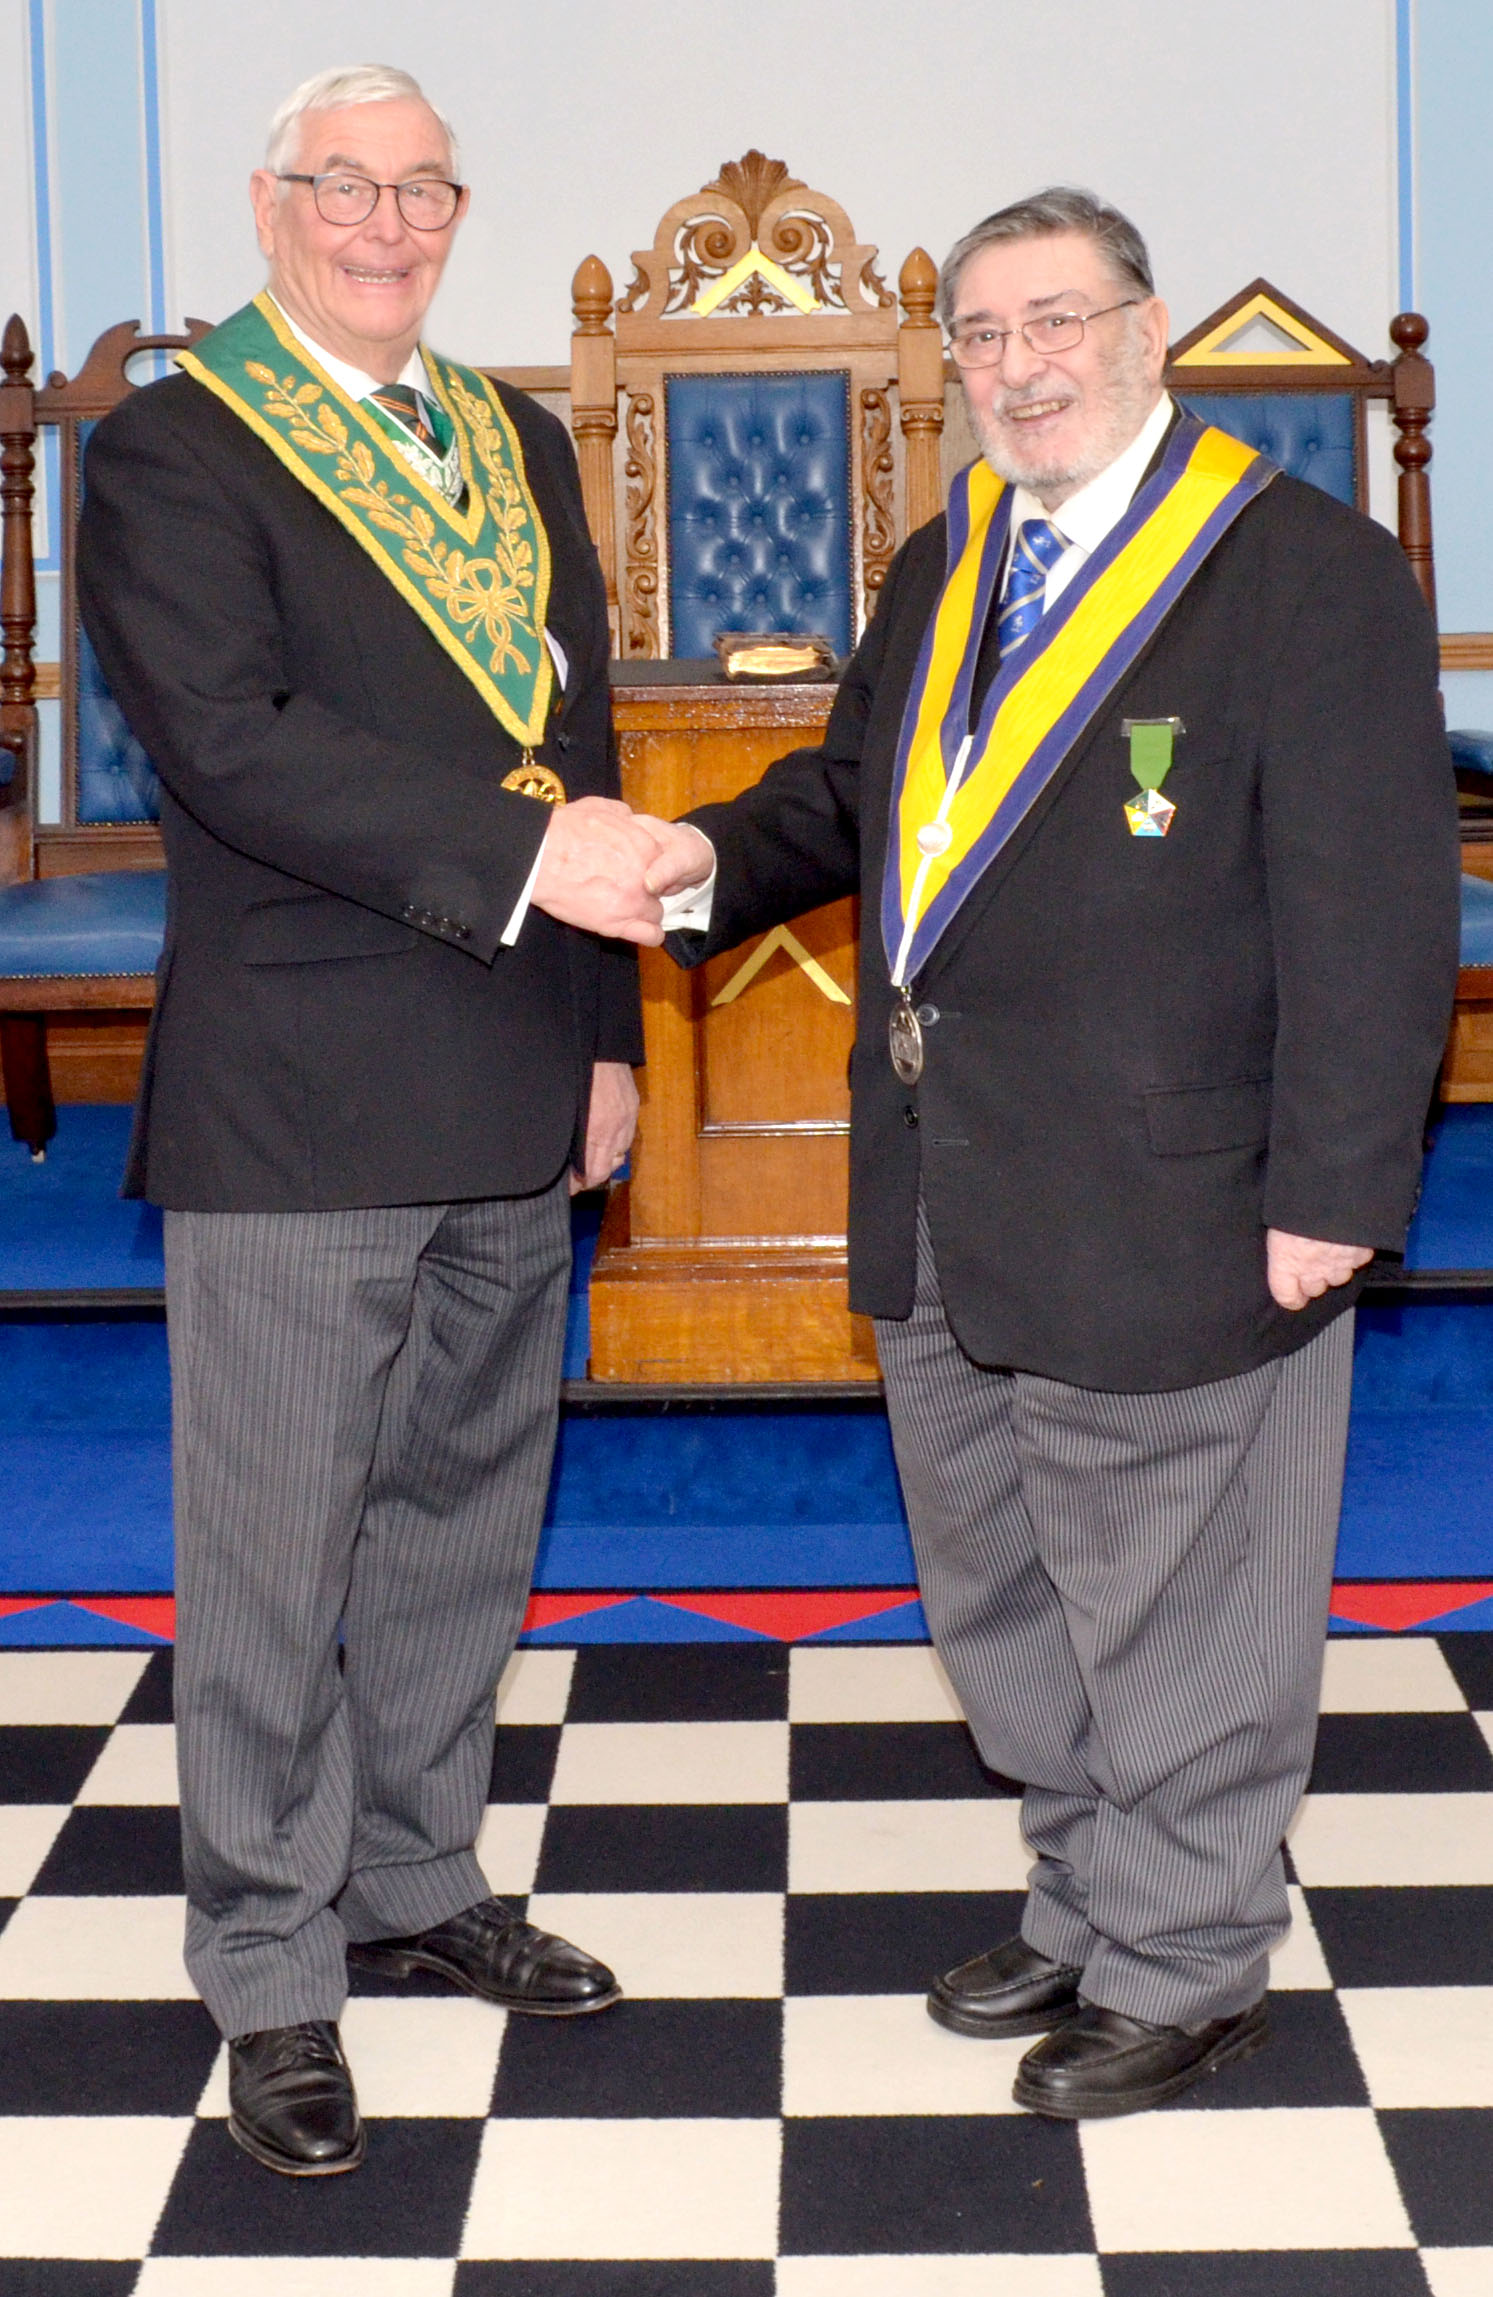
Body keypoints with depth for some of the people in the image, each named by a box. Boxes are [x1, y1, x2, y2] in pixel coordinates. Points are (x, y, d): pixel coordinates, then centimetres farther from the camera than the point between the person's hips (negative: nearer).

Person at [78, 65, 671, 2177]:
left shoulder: (523, 450, 15)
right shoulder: (172, 455, -5)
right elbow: (231, 745, -19)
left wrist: (604, 1030, 11)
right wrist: (523, 854, -26)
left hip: (509, 1112, 7)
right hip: (295, 1107, -6)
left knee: (464, 1519, 17)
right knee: (278, 1554, 2)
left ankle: (418, 1882, 34)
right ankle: (275, 1979, 16)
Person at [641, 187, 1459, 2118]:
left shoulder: (1311, 576, -10)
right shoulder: (944, 568, 12)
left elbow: (1371, 919, -13)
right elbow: (854, 785, 24)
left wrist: (1332, 1193, -17)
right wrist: (718, 857, 3)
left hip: (1163, 1216, -7)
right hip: (942, 1216, 8)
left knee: (1168, 1618, 7)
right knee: (999, 1598, 20)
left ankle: (1187, 1969, 27)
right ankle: (1088, 1904, 40)